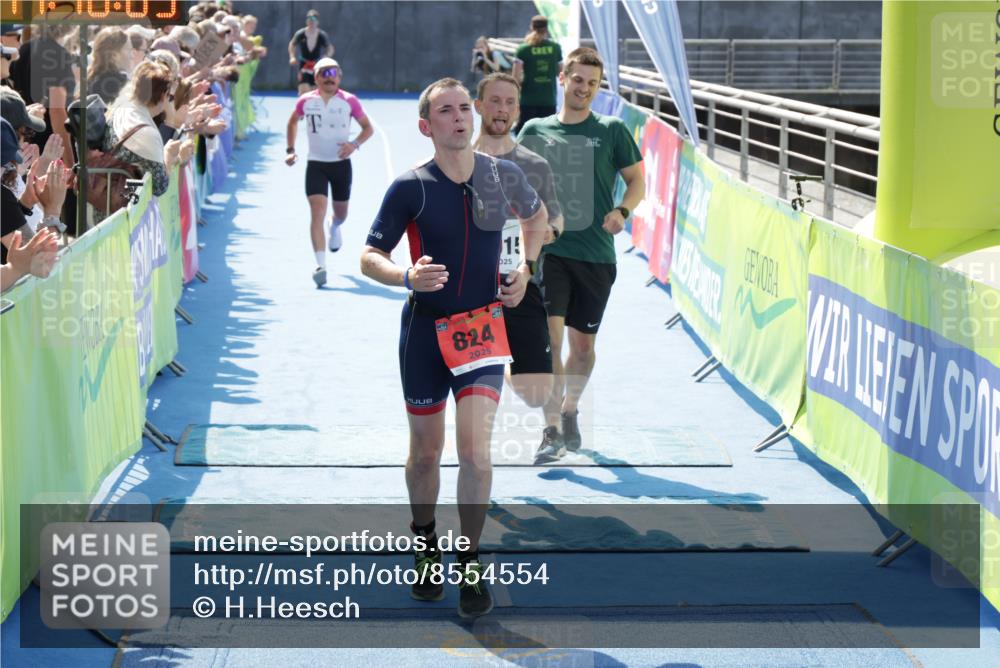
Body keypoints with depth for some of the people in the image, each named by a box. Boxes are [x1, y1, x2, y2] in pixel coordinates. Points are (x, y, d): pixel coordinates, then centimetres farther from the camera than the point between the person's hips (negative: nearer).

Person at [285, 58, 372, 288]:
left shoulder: (349, 101, -5)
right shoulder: (306, 101, -2)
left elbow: (368, 127, 3)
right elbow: (292, 122, 17)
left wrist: (355, 143, -16)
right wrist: (291, 150, 8)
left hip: (341, 163, 1)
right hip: (316, 164, -1)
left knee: (341, 213, 16)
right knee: (317, 212, -15)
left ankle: (335, 227, 56)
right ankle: (320, 265, -20)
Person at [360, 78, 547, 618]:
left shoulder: (504, 175, -2)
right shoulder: (410, 187, -9)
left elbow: (536, 215, 21)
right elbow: (369, 257, -7)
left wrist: (526, 268, 6)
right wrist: (407, 277, -27)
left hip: (483, 327, 1)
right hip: (425, 329, 0)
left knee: (475, 451, -12)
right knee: (425, 452, 11)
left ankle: (470, 565, 2)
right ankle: (425, 544, 36)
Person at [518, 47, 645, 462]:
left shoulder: (611, 131, 4)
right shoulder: (535, 130, 6)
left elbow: (637, 180, 9)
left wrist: (621, 210, -10)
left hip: (596, 255, 1)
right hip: (548, 250, -1)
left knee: (583, 343, 11)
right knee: (549, 337, -15)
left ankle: (570, 410, 37)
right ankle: (552, 431, -13)